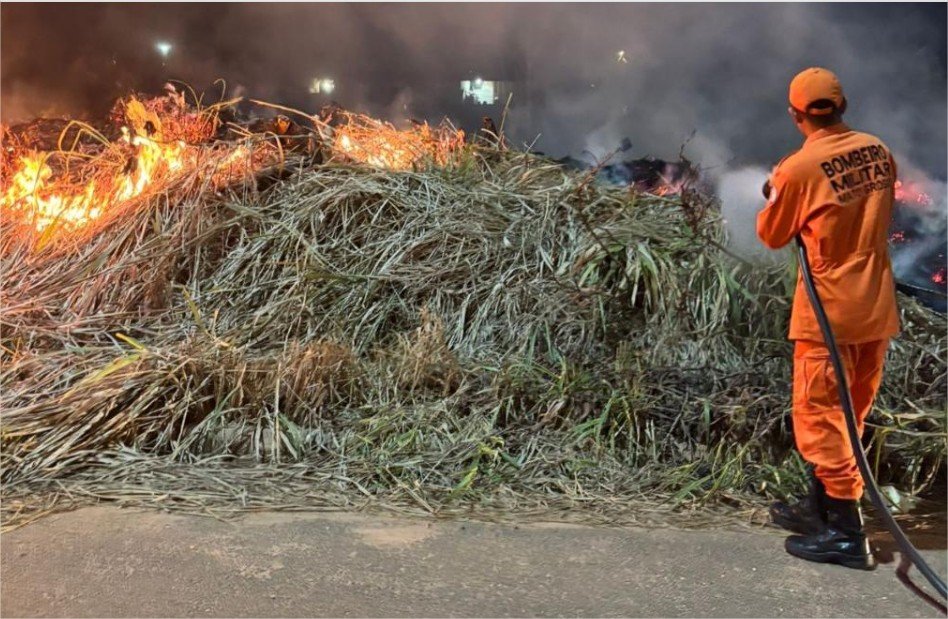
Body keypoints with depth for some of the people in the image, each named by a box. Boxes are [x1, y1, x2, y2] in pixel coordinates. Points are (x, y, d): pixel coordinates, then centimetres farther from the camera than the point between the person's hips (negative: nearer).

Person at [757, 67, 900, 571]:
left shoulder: (799, 169, -16)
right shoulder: (878, 151, 2)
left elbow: (771, 236, -2)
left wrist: (774, 196, 15)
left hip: (828, 311, -7)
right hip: (878, 307, 7)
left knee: (819, 415, 3)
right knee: (850, 414, 16)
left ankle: (845, 532, 5)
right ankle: (821, 506, 31)